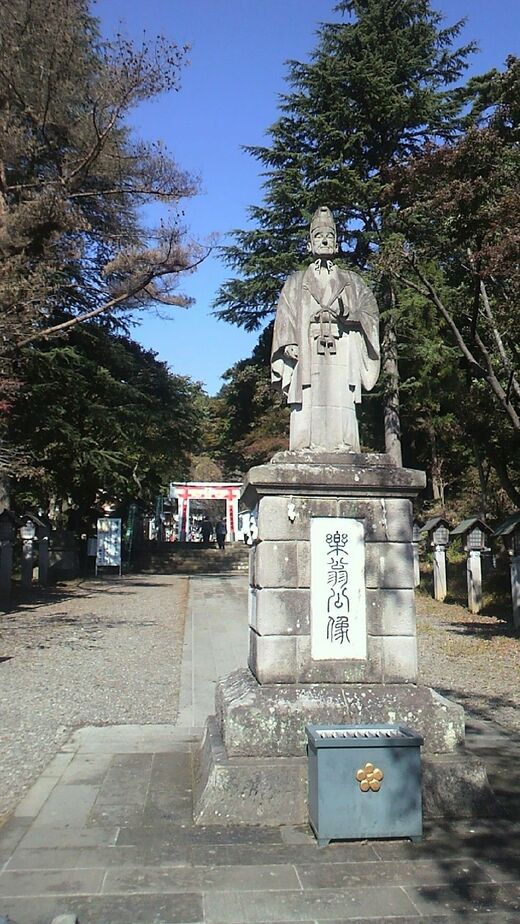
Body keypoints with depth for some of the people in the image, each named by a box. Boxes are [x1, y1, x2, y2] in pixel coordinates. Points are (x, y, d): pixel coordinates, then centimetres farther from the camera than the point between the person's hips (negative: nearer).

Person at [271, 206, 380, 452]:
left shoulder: (351, 281, 24)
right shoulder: (296, 282, 24)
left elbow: (370, 309, 10)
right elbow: (285, 315, 10)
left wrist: (346, 314, -10)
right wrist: (288, 344, -8)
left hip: (341, 355, 1)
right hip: (306, 354, 0)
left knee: (341, 409, -14)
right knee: (306, 408, -15)